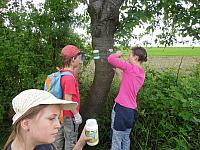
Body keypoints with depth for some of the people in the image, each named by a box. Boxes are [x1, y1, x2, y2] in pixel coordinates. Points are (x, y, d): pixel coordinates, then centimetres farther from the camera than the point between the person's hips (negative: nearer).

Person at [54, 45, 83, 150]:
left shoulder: (62, 73, 0)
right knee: (71, 141, 10)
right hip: (69, 115, -8)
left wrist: (76, 69, 6)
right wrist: (77, 114, -17)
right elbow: (68, 100, -27)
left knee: (59, 137, 23)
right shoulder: (69, 77, -26)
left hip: (61, 113, 9)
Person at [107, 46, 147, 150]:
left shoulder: (130, 67, -13)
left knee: (116, 140, 3)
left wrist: (117, 54, 4)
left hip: (121, 107, -8)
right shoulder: (142, 74, 10)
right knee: (126, 138, 21)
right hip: (132, 110, 8)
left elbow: (110, 59, -15)